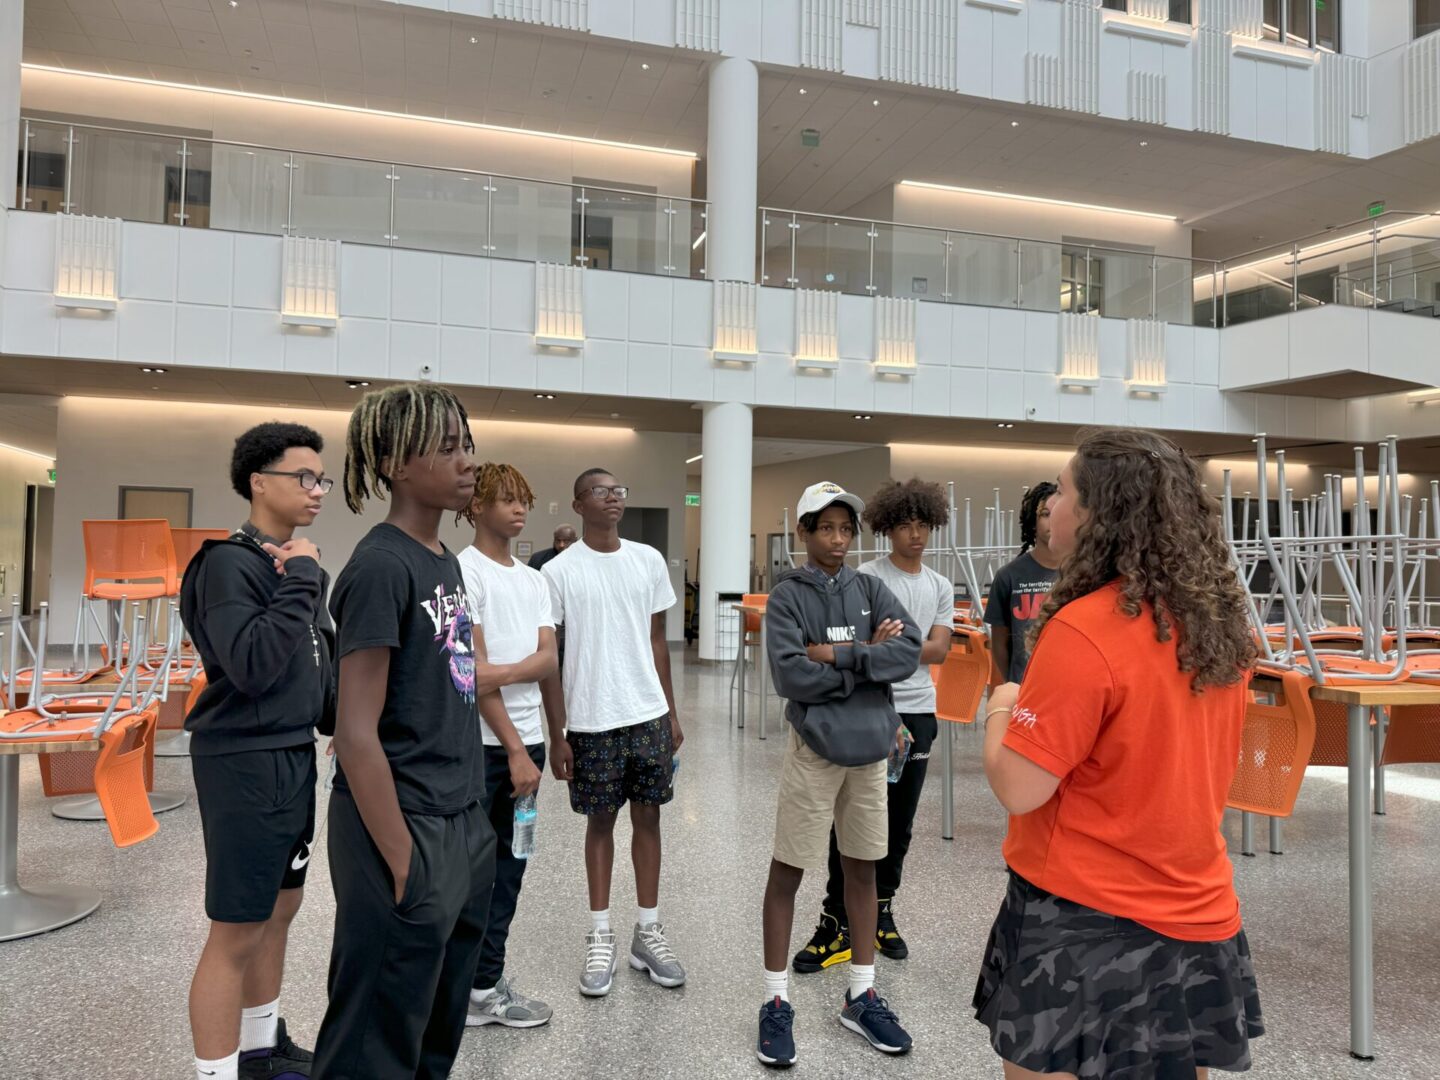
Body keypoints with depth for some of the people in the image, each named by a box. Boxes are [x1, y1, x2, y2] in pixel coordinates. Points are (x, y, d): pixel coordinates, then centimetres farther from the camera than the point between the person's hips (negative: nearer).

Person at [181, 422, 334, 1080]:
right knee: (236, 931, 1)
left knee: (280, 908, 19)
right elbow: (252, 666, -27)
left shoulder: (295, 562, 10)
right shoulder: (231, 562, -16)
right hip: (245, 761, -9)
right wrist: (300, 579, -23)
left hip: (295, 755, 9)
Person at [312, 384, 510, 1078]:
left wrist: (472, 825, 16)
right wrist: (402, 862, -16)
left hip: (464, 828, 8)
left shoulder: (445, 562, 9)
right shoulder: (380, 567, -17)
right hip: (407, 831, -8)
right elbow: (355, 733, -18)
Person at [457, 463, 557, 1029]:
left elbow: (548, 659, 2)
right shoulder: (465, 572, -9)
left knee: (508, 864, 13)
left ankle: (485, 983, 25)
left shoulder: (534, 580, 13)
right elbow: (474, 672, -14)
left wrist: (501, 673, -19)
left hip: (526, 739, 7)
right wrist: (514, 749, -15)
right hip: (479, 744, -7)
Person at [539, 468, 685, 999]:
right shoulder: (560, 571, -6)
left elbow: (657, 641, 10)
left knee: (648, 816, 10)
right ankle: (600, 935, 22)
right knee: (600, 820, 8)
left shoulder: (649, 561, 5)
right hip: (592, 721, -3)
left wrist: (671, 713, 9)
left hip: (649, 715, 3)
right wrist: (557, 734, -6)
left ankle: (648, 930, 23)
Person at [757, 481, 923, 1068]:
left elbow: (909, 652, -10)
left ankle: (862, 996, 30)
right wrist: (868, 656, -14)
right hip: (814, 748, -4)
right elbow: (791, 675, -19)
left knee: (862, 868, 15)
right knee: (787, 871, 6)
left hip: (870, 747, 4)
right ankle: (776, 1002, 20)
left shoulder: (871, 589, 4)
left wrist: (839, 655, -17)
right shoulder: (787, 595, -7)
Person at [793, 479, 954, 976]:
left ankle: (880, 911, 27)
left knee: (899, 821, 12)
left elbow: (939, 649, -1)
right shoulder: (866, 578, -5)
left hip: (918, 712, 5)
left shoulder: (941, 587, 11)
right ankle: (837, 922, 8)